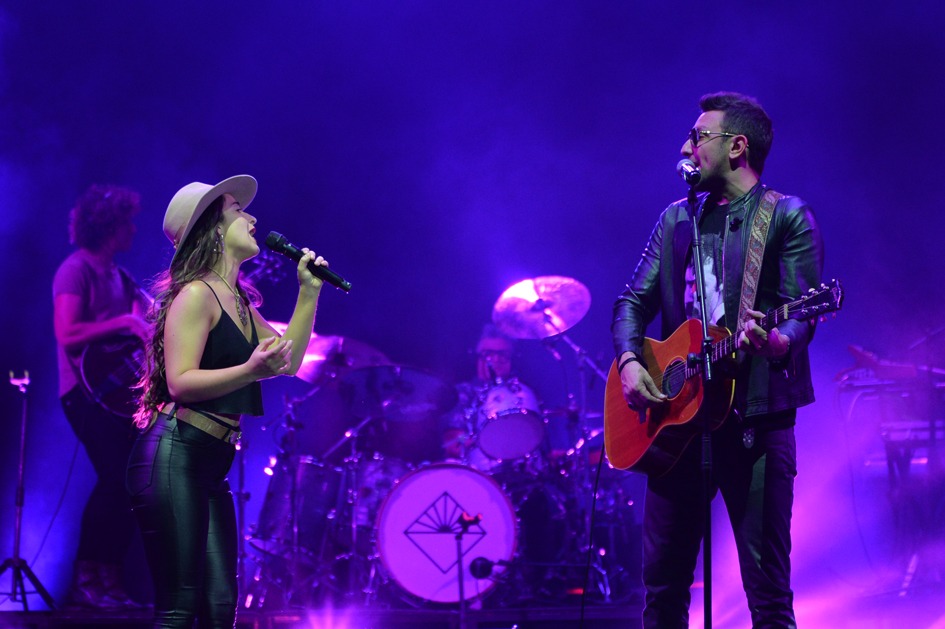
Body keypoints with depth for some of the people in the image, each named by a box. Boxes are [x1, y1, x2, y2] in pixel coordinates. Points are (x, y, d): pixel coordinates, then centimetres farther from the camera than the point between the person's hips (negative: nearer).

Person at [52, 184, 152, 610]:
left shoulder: (118, 276, 18)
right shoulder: (76, 270, -9)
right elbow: (66, 334, -21)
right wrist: (124, 323, -19)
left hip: (118, 389, 9)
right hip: (88, 389, -9)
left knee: (133, 482, 4)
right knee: (117, 477, -18)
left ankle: (109, 582, 9)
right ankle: (85, 581, -12)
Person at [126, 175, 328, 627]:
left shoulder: (238, 301, 18)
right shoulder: (196, 294, -9)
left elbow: (288, 362, 24)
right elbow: (180, 383, -18)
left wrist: (309, 291, 20)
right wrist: (250, 370, -31)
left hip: (211, 467, 9)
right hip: (174, 459, -9)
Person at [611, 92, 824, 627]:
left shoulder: (789, 217, 0)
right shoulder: (676, 220, 17)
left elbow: (801, 313, -10)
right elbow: (634, 301, 15)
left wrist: (774, 342, -32)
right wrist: (629, 361, -5)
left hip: (756, 417, -5)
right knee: (663, 581, 9)